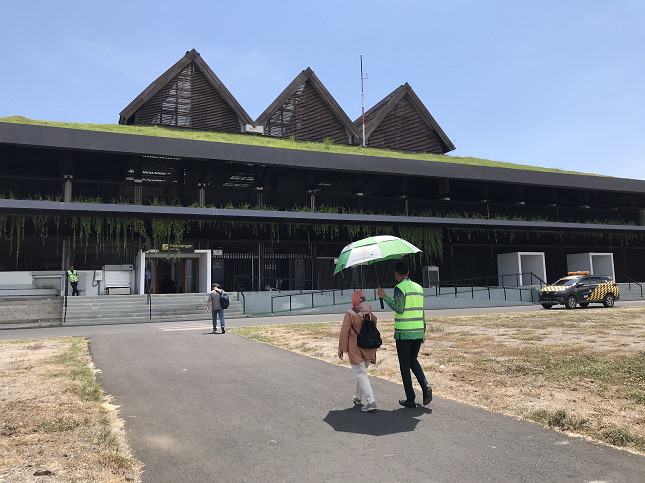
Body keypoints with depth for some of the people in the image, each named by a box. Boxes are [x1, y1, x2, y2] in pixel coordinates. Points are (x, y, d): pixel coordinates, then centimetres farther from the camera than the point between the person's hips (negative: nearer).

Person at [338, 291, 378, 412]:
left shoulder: (350, 314, -12)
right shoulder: (370, 314, 3)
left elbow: (344, 333, -10)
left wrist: (341, 349, -1)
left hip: (355, 350, -6)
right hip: (369, 350, 6)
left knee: (361, 375, -4)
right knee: (362, 372, 20)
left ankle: (371, 401, -13)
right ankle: (358, 398, 33)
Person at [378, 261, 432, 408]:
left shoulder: (399, 288, -9)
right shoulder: (419, 287, 11)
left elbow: (399, 309, -16)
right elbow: (422, 311, 13)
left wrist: (385, 297, -10)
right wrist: (423, 332, 18)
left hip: (403, 333, -6)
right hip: (418, 332, 6)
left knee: (405, 365, 4)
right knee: (413, 360, 22)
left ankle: (410, 400, 7)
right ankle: (425, 386, 2)